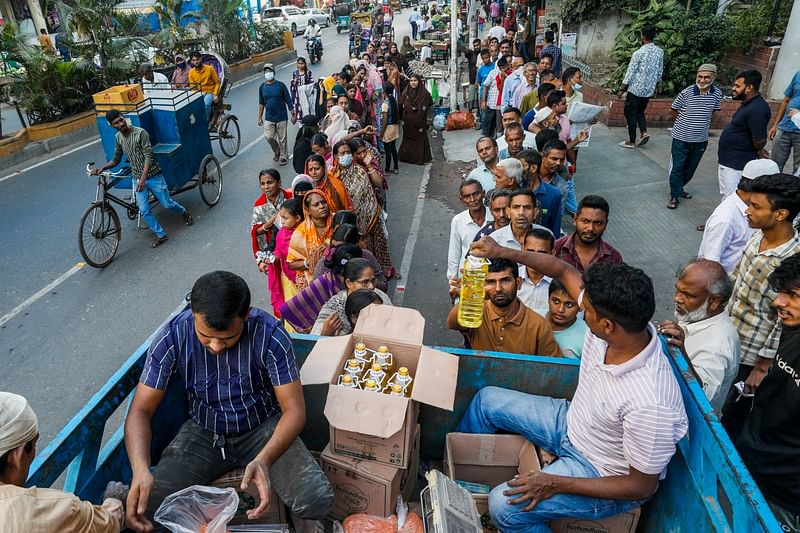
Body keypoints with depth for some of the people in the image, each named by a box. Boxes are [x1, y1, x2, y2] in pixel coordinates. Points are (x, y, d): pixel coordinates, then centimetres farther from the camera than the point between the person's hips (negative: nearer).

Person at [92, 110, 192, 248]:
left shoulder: (140, 133, -16)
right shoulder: (118, 137, 3)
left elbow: (149, 157, -20)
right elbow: (116, 159, 13)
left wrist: (143, 178, -27)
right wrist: (102, 168, -3)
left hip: (152, 175, -5)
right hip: (137, 178, 5)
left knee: (167, 204, 5)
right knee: (144, 211, -1)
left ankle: (184, 212, 38)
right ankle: (161, 235, 12)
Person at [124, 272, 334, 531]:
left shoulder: (270, 335, -25)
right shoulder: (172, 337, -20)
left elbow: (294, 409, -22)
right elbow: (141, 411, -14)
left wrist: (264, 459, -41)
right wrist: (140, 468, -34)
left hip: (263, 428, -1)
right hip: (203, 433, 2)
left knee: (317, 500, -22)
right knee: (141, 510, -19)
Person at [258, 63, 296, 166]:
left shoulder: (280, 85, -5)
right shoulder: (262, 87, 4)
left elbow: (288, 101, -3)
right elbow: (261, 103, 12)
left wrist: (293, 115, -5)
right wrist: (260, 117, 10)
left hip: (281, 117, -3)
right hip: (268, 118, 3)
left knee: (282, 139, 3)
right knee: (268, 137, -6)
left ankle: (283, 157, 20)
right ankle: (277, 152, 21)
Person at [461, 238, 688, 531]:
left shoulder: (650, 404, -40)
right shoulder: (619, 326, -22)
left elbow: (642, 487, -25)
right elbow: (564, 270, -7)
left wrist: (557, 484, -25)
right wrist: (503, 252, -8)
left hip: (603, 473, -7)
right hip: (572, 422, 7)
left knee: (505, 506, -23)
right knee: (488, 399, 11)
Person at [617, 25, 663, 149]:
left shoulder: (639, 53, -15)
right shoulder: (660, 52, 4)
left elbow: (630, 73, -13)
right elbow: (660, 72, 11)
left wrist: (622, 89, -7)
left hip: (636, 88, -6)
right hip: (649, 89, 6)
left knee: (630, 113, 4)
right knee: (640, 111, 22)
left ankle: (632, 141, 6)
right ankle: (644, 132, 4)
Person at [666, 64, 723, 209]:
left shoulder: (717, 93, -7)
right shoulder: (686, 92, -16)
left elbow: (713, 111, 12)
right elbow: (673, 110, -1)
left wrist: (704, 124, 9)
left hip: (701, 139, 3)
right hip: (681, 137, -3)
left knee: (690, 168, 17)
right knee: (677, 167, 3)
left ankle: (679, 188, 38)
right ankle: (674, 196, 15)